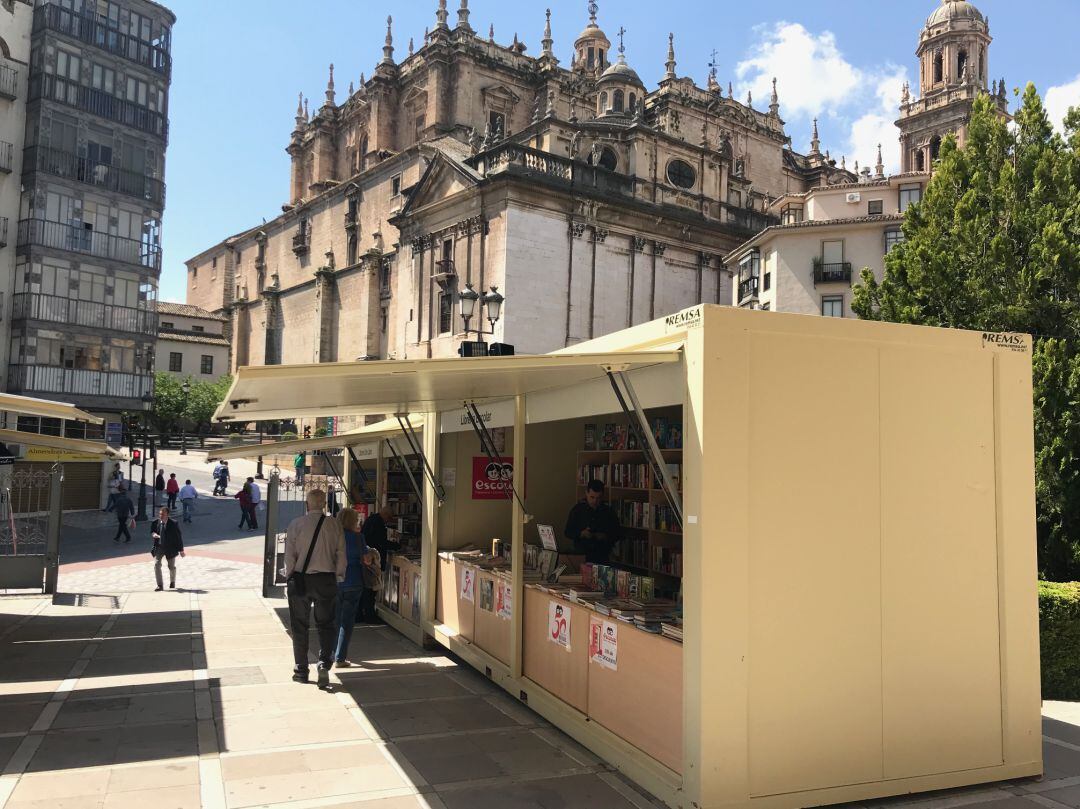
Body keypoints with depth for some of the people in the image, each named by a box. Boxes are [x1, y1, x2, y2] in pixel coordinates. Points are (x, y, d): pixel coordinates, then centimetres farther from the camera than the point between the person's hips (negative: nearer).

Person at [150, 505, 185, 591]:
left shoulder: (173, 524, -12)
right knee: (156, 565, -13)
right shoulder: (155, 523, -4)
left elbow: (179, 537, -6)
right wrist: (153, 534, -19)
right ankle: (160, 585, -4)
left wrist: (181, 550, -4)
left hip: (170, 548, -2)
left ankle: (172, 582, 38)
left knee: (172, 567, 12)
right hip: (159, 547, 2)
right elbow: (152, 532, 8)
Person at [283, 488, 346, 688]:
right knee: (325, 625, 11)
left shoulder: (296, 524, -6)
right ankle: (324, 664, -6)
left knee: (299, 626, 12)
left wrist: (289, 579, 4)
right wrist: (337, 579, 10)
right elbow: (341, 555, 0)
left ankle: (301, 670, 18)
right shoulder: (334, 525, -2)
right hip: (326, 580, 1)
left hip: (300, 578, -1)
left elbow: (289, 555, -6)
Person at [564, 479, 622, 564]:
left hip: (603, 552, 1)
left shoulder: (608, 511, 9)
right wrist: (581, 534, -9)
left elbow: (618, 534, 13)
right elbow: (568, 532, 9)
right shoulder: (577, 509, 9)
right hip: (581, 550, -1)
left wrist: (605, 537, -7)